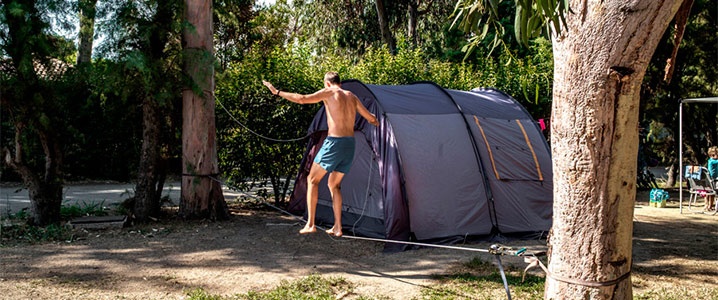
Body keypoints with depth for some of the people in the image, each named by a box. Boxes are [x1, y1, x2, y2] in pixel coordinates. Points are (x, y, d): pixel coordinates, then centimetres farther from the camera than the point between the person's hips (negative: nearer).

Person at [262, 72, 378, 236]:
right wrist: (375, 121, 44)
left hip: (334, 142, -6)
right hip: (350, 144, 6)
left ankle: (310, 224, 1)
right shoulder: (352, 96, 16)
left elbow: (301, 99, -11)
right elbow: (371, 119, 19)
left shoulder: (329, 92, -2)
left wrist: (277, 92, -2)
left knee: (312, 179, 6)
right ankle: (337, 227, 13)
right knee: (334, 184, 17)